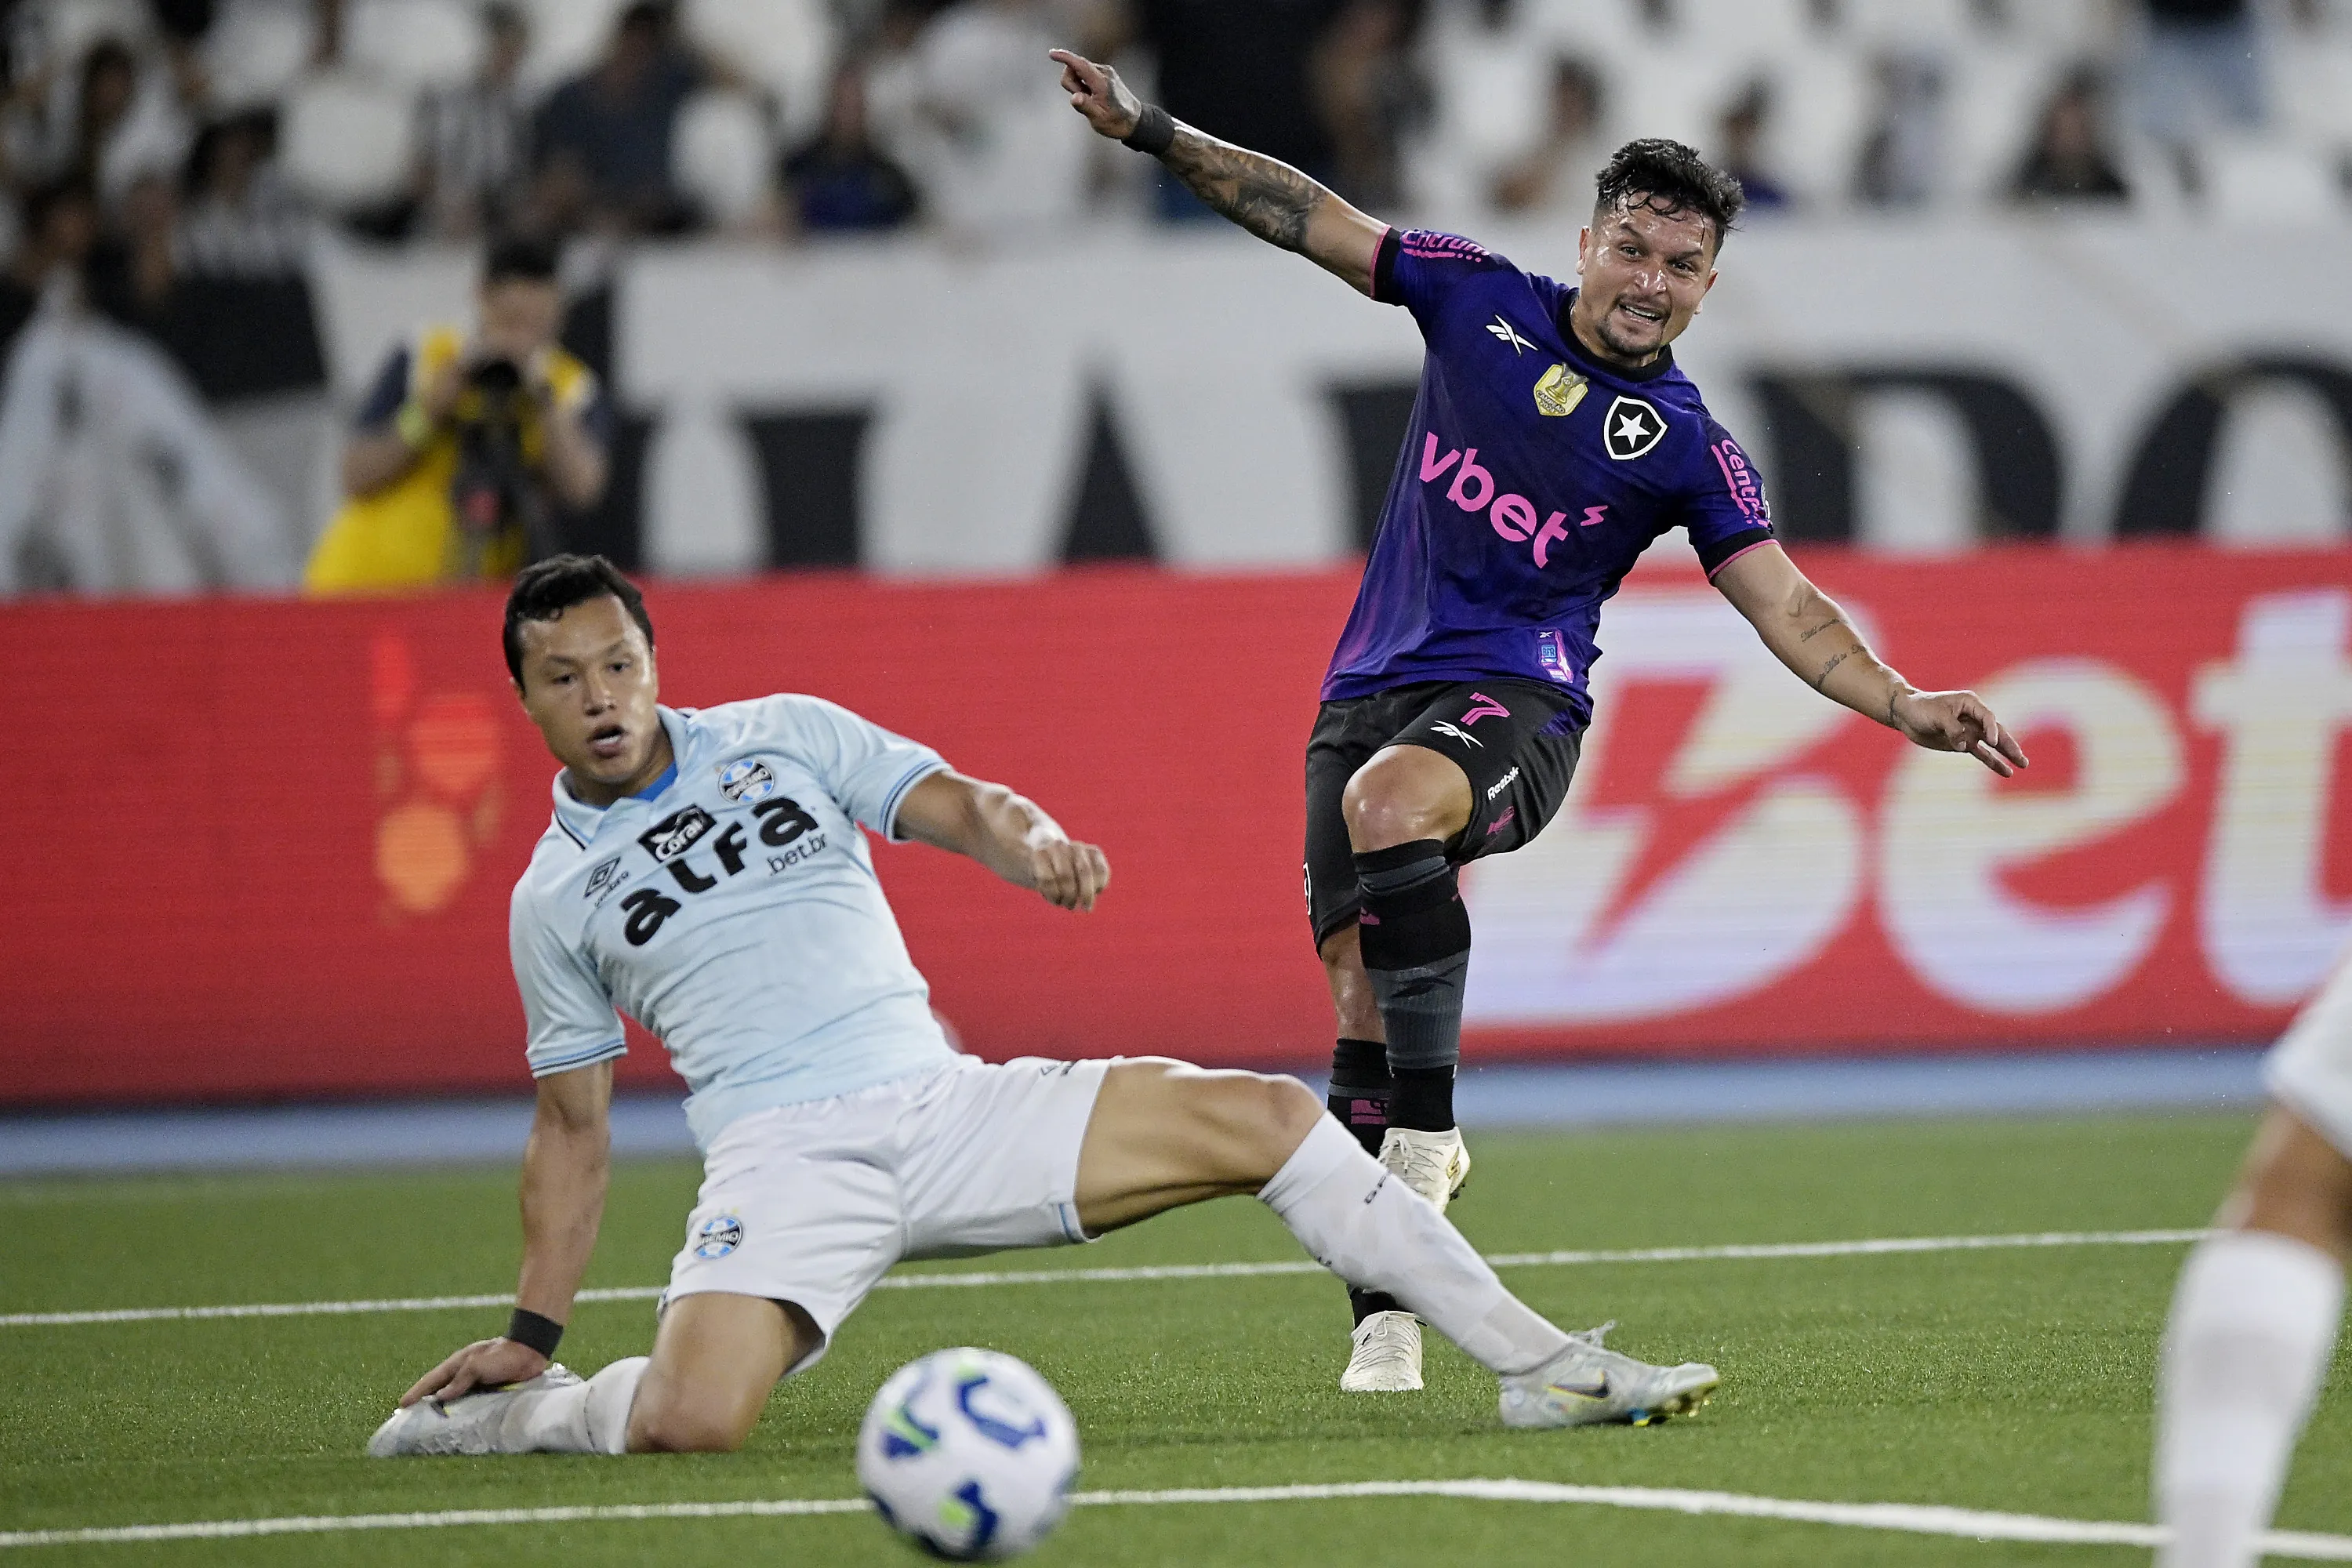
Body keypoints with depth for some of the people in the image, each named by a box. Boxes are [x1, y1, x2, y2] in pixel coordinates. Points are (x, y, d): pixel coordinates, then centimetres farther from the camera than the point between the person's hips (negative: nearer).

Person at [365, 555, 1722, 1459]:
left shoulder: (784, 736, 12)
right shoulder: (555, 896, 10)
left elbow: (950, 802, 0)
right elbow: (574, 1124, 16)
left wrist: (1034, 842, -24)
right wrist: (533, 1331, 11)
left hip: (946, 1103, 2)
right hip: (784, 1157, -2)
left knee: (1266, 1117, -12)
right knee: (688, 1418, -32)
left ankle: (1541, 1366, -8)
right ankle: (504, 1418, 1)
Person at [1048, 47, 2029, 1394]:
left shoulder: (1687, 447, 1)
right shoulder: (1480, 299, 8)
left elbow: (1789, 609, -1)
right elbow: (1304, 216, 13)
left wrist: (1905, 706, -16)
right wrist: (1146, 129, 10)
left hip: (1516, 701, -3)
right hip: (1371, 688, 3)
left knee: (1389, 800, -38)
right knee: (1363, 993, -7)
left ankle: (1425, 1134, -30)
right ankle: (1388, 1323, 0)